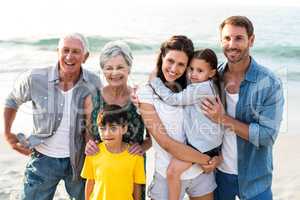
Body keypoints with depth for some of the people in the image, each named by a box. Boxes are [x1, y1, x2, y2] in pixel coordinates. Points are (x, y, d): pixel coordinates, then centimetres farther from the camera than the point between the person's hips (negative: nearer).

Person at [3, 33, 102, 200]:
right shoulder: (34, 79, -14)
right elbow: (12, 102, 6)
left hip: (78, 159, 1)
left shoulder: (94, 83, -10)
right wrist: (8, 134, 5)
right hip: (44, 159, -1)